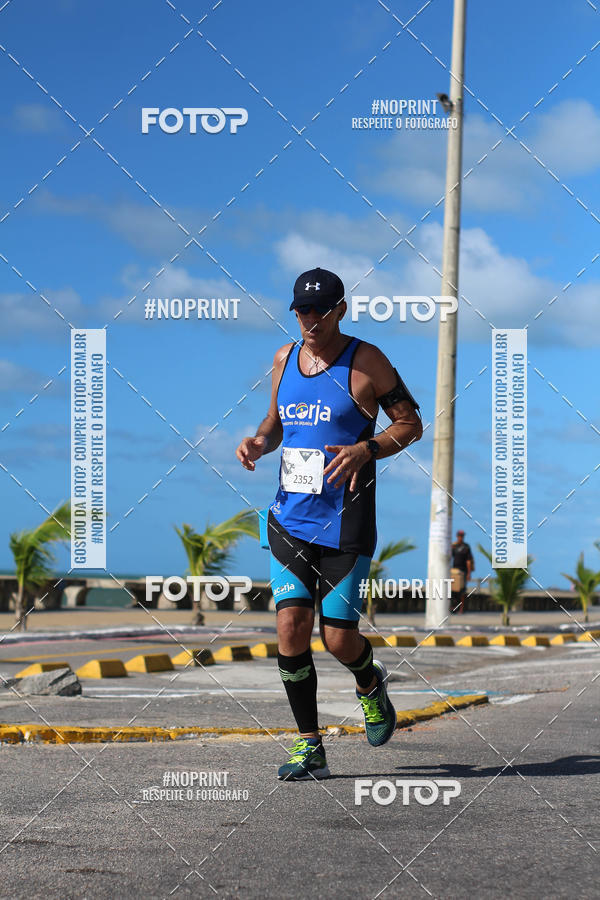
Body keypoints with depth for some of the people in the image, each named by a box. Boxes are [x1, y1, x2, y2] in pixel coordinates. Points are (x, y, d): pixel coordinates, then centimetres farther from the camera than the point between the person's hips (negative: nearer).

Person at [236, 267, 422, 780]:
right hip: (289, 519, 4)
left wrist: (366, 449, -17)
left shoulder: (366, 362, -5)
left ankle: (370, 684, 33)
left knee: (338, 638, -4)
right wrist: (259, 442, 3)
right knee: (291, 627, -7)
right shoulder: (285, 358, 10)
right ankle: (309, 748, 3)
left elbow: (412, 424, -1)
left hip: (345, 525, -4)